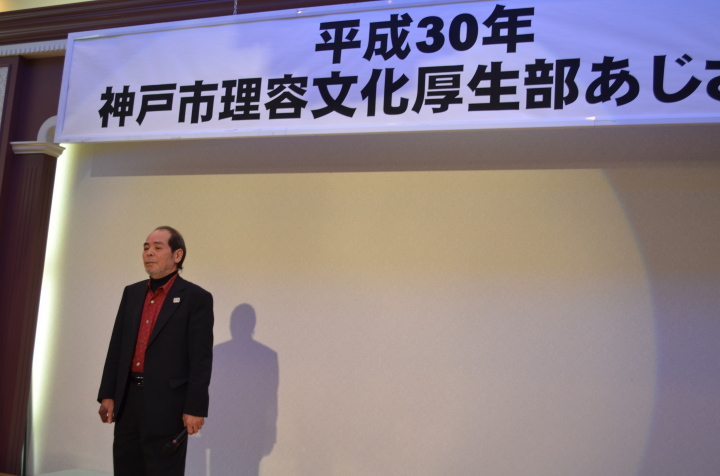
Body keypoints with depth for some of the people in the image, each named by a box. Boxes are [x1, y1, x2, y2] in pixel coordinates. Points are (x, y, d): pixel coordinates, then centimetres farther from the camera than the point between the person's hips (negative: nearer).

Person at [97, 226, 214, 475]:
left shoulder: (196, 298, -7)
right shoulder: (132, 293, 12)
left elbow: (201, 360, -10)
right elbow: (116, 347, 12)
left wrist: (195, 408, -13)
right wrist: (107, 394, 7)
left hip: (167, 404, -6)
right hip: (128, 400, 6)